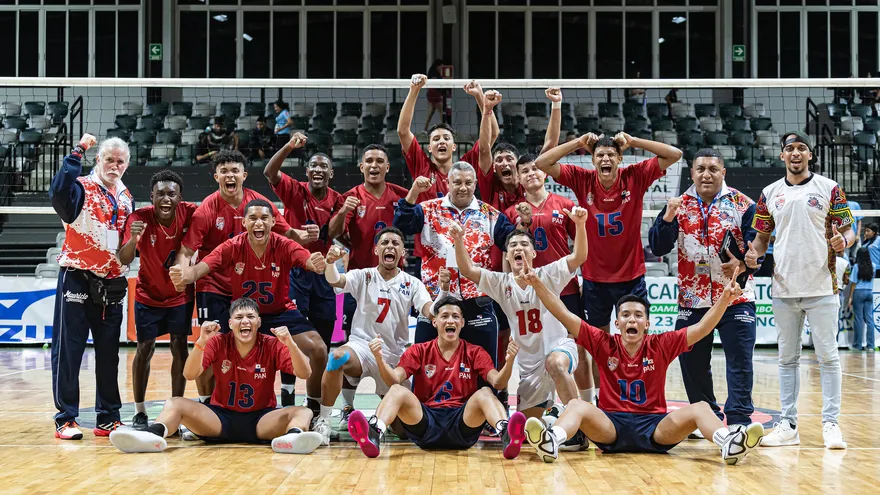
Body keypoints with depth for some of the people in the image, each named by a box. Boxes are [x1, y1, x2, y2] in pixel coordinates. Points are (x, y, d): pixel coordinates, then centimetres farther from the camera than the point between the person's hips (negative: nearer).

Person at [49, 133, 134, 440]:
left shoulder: (127, 198, 13)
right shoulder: (82, 188, -4)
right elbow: (59, 192, -28)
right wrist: (78, 153, -25)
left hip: (111, 284, 6)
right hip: (77, 279, -5)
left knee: (109, 354, 9)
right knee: (68, 350, -3)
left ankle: (108, 418, 17)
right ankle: (66, 419, 3)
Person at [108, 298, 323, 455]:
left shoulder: (272, 345, -5)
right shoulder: (218, 342, -2)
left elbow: (304, 374, -14)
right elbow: (189, 375, -13)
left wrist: (290, 344, -31)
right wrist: (201, 342, -29)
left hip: (260, 419, -1)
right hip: (221, 417, 1)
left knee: (303, 412, -29)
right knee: (175, 403, -20)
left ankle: (293, 436, -66)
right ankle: (153, 435, -53)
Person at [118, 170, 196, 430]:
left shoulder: (190, 213, -19)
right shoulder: (139, 218, -22)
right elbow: (124, 260, -30)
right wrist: (132, 239, -49)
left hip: (180, 294, 1)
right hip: (148, 295, -1)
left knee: (180, 348, -2)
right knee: (144, 349, -3)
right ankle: (139, 411, 8)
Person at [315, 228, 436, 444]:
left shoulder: (412, 283, 5)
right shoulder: (363, 276, 3)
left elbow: (431, 312, -10)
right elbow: (334, 280, -15)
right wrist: (331, 262, -39)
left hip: (396, 354, 3)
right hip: (362, 344, -2)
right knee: (338, 357, -37)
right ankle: (323, 421, -26)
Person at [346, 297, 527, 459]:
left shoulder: (474, 353, 12)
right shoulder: (419, 351, 12)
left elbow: (497, 382, -3)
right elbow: (394, 380, -2)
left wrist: (509, 362, -25)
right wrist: (379, 359, -23)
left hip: (462, 421, 0)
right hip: (425, 422, 0)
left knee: (485, 393, -27)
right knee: (397, 391, -23)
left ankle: (506, 436, -56)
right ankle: (373, 435, -51)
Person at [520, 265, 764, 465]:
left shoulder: (661, 346, 5)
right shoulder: (604, 344, 6)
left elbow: (703, 328, -2)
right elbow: (566, 316, 0)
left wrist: (725, 298, -17)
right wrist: (537, 284, -9)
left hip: (655, 426, 0)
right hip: (611, 424, 0)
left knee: (699, 408, -23)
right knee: (577, 405, -28)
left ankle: (729, 444, -53)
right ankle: (551, 442, -60)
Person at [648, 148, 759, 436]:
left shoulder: (742, 205, -1)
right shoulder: (679, 206, 5)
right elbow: (657, 248, -1)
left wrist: (742, 265, -24)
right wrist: (668, 217, -17)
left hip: (735, 297, -2)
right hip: (692, 300, 3)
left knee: (739, 362, -5)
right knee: (693, 363, 9)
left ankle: (738, 420, 0)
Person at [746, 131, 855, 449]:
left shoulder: (829, 189, 2)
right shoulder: (770, 194, 9)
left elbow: (848, 230, 3)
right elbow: (762, 235, 15)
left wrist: (843, 240, -19)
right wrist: (754, 253, -5)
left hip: (822, 288, -3)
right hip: (784, 288, 3)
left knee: (828, 356, -2)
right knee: (787, 358, 7)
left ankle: (831, 424, 4)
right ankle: (788, 425, 12)